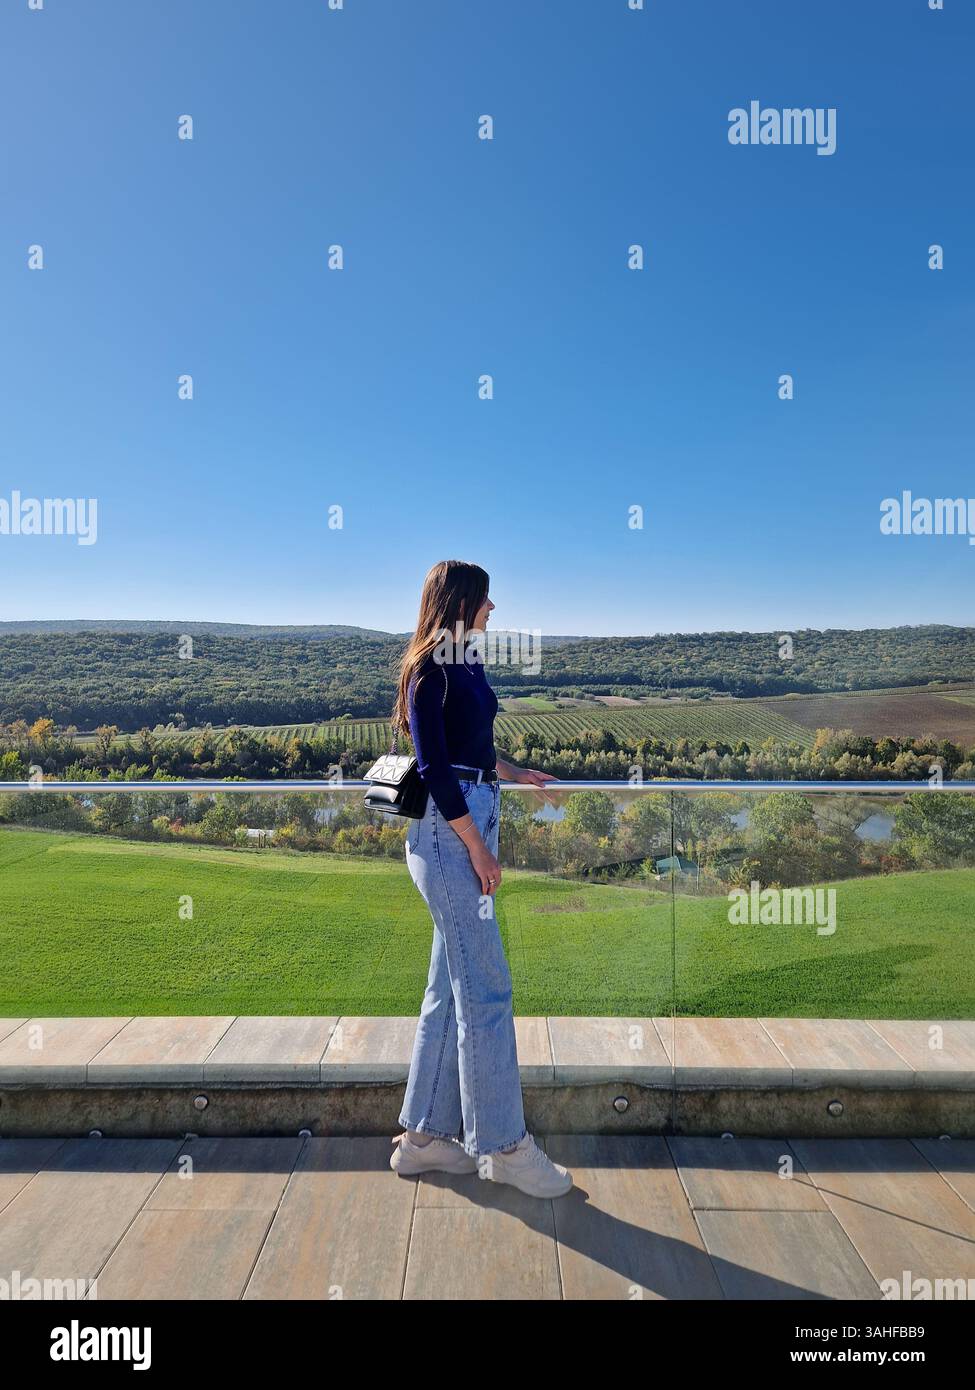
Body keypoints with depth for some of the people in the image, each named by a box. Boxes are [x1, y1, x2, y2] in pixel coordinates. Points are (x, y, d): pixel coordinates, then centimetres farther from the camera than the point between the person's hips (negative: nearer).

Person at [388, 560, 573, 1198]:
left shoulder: (465, 663, 14)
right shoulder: (430, 672, -12)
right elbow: (434, 769, -16)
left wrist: (516, 773, 32)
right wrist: (478, 848, -15)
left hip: (473, 822, 9)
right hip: (449, 833, -9)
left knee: (451, 990, 14)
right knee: (486, 990, -1)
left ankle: (424, 1137, 26)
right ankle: (504, 1145, 15)